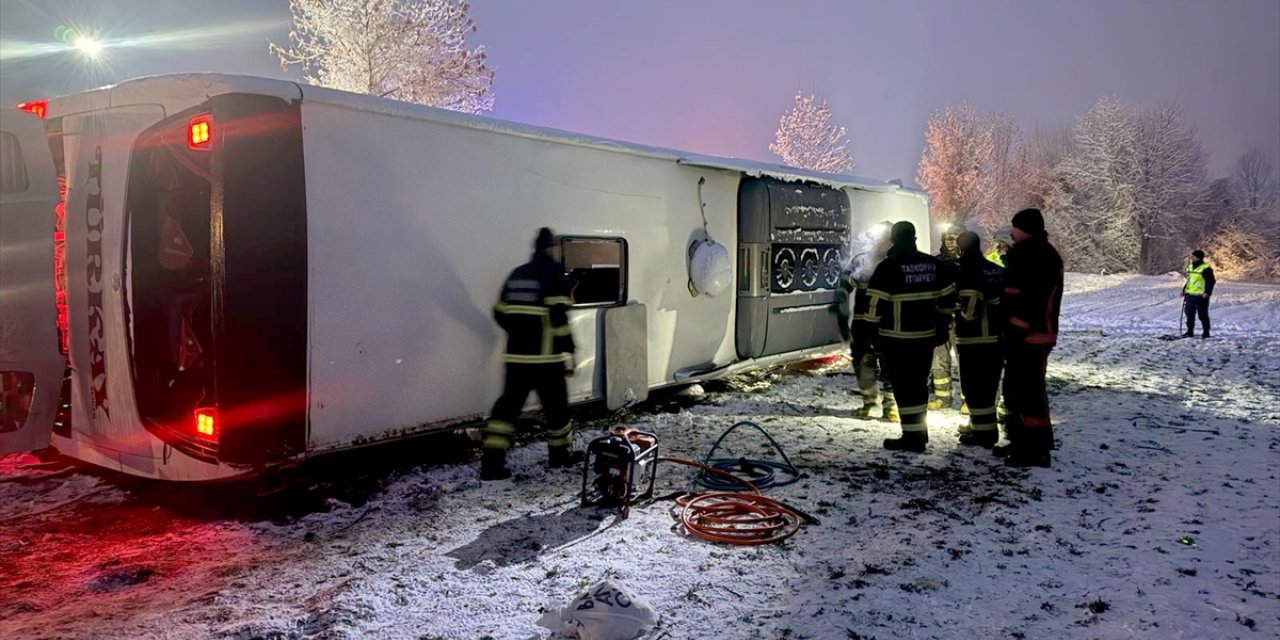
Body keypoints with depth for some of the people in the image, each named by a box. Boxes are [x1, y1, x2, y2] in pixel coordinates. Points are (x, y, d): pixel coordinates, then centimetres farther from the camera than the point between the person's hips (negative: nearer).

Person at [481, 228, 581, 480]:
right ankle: (561, 454, 25)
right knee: (556, 405, 11)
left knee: (508, 404, 7)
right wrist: (567, 351, -12)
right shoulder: (553, 273, -6)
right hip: (545, 355, -5)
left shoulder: (516, 274, 13)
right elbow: (558, 315, -15)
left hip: (516, 354, 5)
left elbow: (500, 313, 15)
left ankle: (492, 461, -1)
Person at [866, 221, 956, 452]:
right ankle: (920, 431, 28)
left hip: (896, 338, -6)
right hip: (926, 336, 6)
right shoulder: (935, 265, 8)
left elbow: (875, 303, -16)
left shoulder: (889, 266, -11)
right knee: (919, 383, 18)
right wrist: (942, 327, 22)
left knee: (904, 386, -1)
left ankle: (912, 436, 1)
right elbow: (948, 298, 14)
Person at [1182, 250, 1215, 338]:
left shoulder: (1206, 269, -11)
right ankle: (1190, 331, 19)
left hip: (1200, 296, -8)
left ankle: (1206, 332, 8)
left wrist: (1207, 292, -20)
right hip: (1189, 295, 8)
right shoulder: (1190, 267, 14)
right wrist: (1184, 290, 22)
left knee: (1202, 315, -1)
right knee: (1189, 314, 11)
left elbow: (1211, 281, -12)